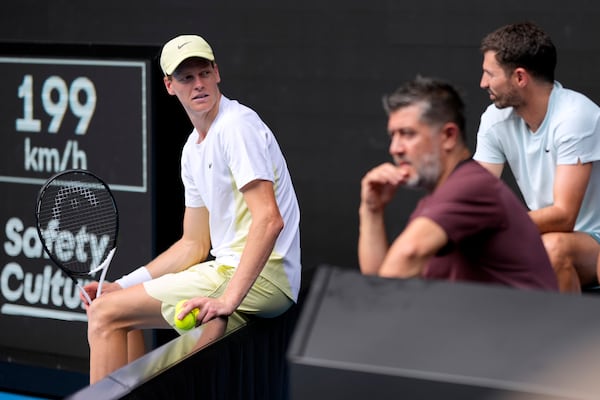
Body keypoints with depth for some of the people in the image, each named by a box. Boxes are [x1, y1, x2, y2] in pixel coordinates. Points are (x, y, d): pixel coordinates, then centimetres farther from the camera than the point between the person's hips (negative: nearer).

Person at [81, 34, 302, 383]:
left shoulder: (236, 125, -14)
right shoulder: (193, 149, 15)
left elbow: (269, 220, -23)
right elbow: (195, 245, 19)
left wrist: (229, 300, -29)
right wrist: (120, 286, 11)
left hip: (261, 276, -10)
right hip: (228, 268, 10)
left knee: (104, 315, -12)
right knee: (119, 310, 23)